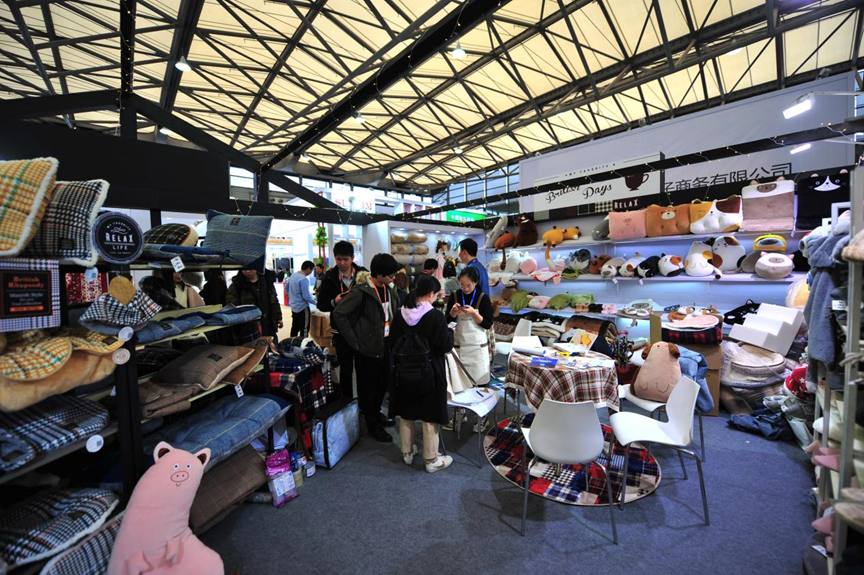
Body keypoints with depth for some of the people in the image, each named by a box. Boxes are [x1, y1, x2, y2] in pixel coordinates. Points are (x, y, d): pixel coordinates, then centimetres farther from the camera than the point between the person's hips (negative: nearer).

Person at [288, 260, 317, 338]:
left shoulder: (293, 275, 4)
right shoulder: (304, 279, -22)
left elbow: (287, 288, 18)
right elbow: (306, 297, -22)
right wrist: (316, 302, -8)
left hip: (294, 306, 9)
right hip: (302, 308, -9)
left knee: (294, 328, 18)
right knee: (304, 329, 1)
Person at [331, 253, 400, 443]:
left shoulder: (388, 290, 3)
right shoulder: (361, 291, -19)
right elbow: (338, 313, -18)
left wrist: (392, 335, 7)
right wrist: (353, 340, -15)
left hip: (385, 344, 7)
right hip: (368, 346, -7)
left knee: (383, 382, 21)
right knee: (368, 387, 10)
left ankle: (376, 413, 45)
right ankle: (372, 425, 29)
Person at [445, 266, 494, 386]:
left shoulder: (483, 298, -5)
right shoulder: (454, 296, 2)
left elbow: (488, 324, -6)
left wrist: (473, 313, -19)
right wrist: (454, 311, -13)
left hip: (478, 345, -2)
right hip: (458, 343, 2)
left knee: (479, 381, 1)